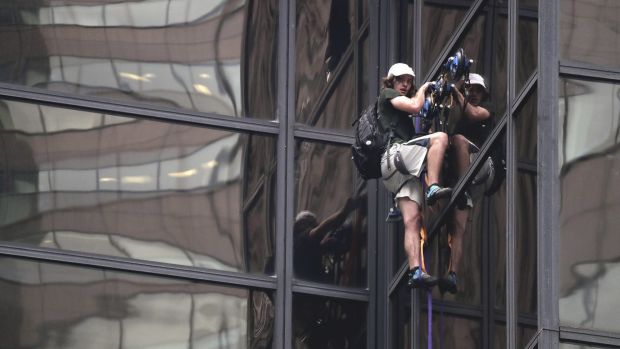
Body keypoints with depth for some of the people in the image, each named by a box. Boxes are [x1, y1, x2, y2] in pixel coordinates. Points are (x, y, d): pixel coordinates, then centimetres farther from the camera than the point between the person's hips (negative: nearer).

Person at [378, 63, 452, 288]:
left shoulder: (401, 106, 39)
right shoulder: (387, 94, 14)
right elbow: (414, 106, -1)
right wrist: (423, 89, 15)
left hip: (405, 169, 8)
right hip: (395, 153, -8)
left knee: (412, 220, -9)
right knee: (440, 137, -24)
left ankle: (415, 272, -22)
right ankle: (433, 188, -33)